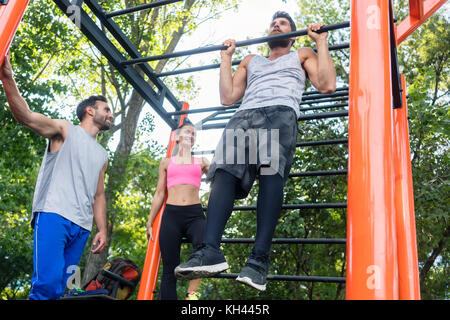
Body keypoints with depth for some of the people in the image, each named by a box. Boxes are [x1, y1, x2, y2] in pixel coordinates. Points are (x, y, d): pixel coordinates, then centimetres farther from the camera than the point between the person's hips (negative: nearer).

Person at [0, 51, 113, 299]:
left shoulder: (102, 155, 27)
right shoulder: (65, 130, 10)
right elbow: (25, 116, -7)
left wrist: (102, 229, 14)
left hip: (82, 228, 6)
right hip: (53, 215, -6)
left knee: (59, 288, 0)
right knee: (48, 283, -22)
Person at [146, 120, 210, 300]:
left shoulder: (201, 162, 20)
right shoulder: (166, 163, 19)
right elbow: (159, 194, 18)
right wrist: (150, 223, 15)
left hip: (194, 214, 0)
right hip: (171, 214, 1)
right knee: (169, 269, -4)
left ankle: (192, 293, -19)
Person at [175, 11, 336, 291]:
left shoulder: (302, 55, 30)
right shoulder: (251, 61, 40)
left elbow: (327, 85, 12)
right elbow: (228, 97, 29)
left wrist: (321, 41, 16)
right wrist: (226, 57, 33)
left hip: (281, 113, -3)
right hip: (245, 115, 4)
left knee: (271, 171, -32)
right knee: (224, 170, -26)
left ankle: (260, 257, -39)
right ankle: (211, 250, -39)